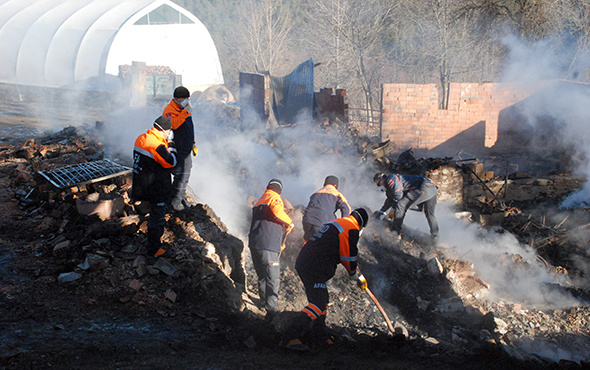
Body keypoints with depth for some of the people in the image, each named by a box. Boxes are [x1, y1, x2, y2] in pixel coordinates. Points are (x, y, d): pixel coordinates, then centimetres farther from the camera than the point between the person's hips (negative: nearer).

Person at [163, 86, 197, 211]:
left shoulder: (186, 109, 13)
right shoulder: (170, 110, -15)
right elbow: (173, 124, -35)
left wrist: (192, 144, 24)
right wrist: (184, 112, -35)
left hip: (186, 149, 9)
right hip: (178, 150, -9)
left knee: (186, 174, 16)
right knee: (180, 174, -11)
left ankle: (181, 198, 30)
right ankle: (175, 202, -1)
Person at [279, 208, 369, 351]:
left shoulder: (336, 223, 25)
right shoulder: (352, 230, -4)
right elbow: (348, 258, -3)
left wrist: (357, 274, 40)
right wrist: (359, 277, 13)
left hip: (303, 262, 10)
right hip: (314, 268, -10)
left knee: (321, 300, 19)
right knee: (318, 304, -10)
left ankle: (320, 338, 23)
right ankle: (290, 338, -17)